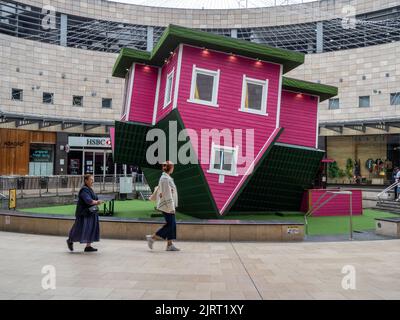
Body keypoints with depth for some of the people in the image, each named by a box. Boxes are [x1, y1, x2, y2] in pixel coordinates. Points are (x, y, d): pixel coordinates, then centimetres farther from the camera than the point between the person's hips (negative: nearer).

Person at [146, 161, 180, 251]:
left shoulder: (165, 177, 13)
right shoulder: (165, 179, -18)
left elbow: (158, 191, 20)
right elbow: (167, 194, -21)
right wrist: (171, 207, -20)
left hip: (166, 206, 10)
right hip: (167, 206, -10)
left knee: (172, 224, 10)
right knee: (170, 224, -6)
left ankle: (169, 245, 13)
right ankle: (152, 237, 1)